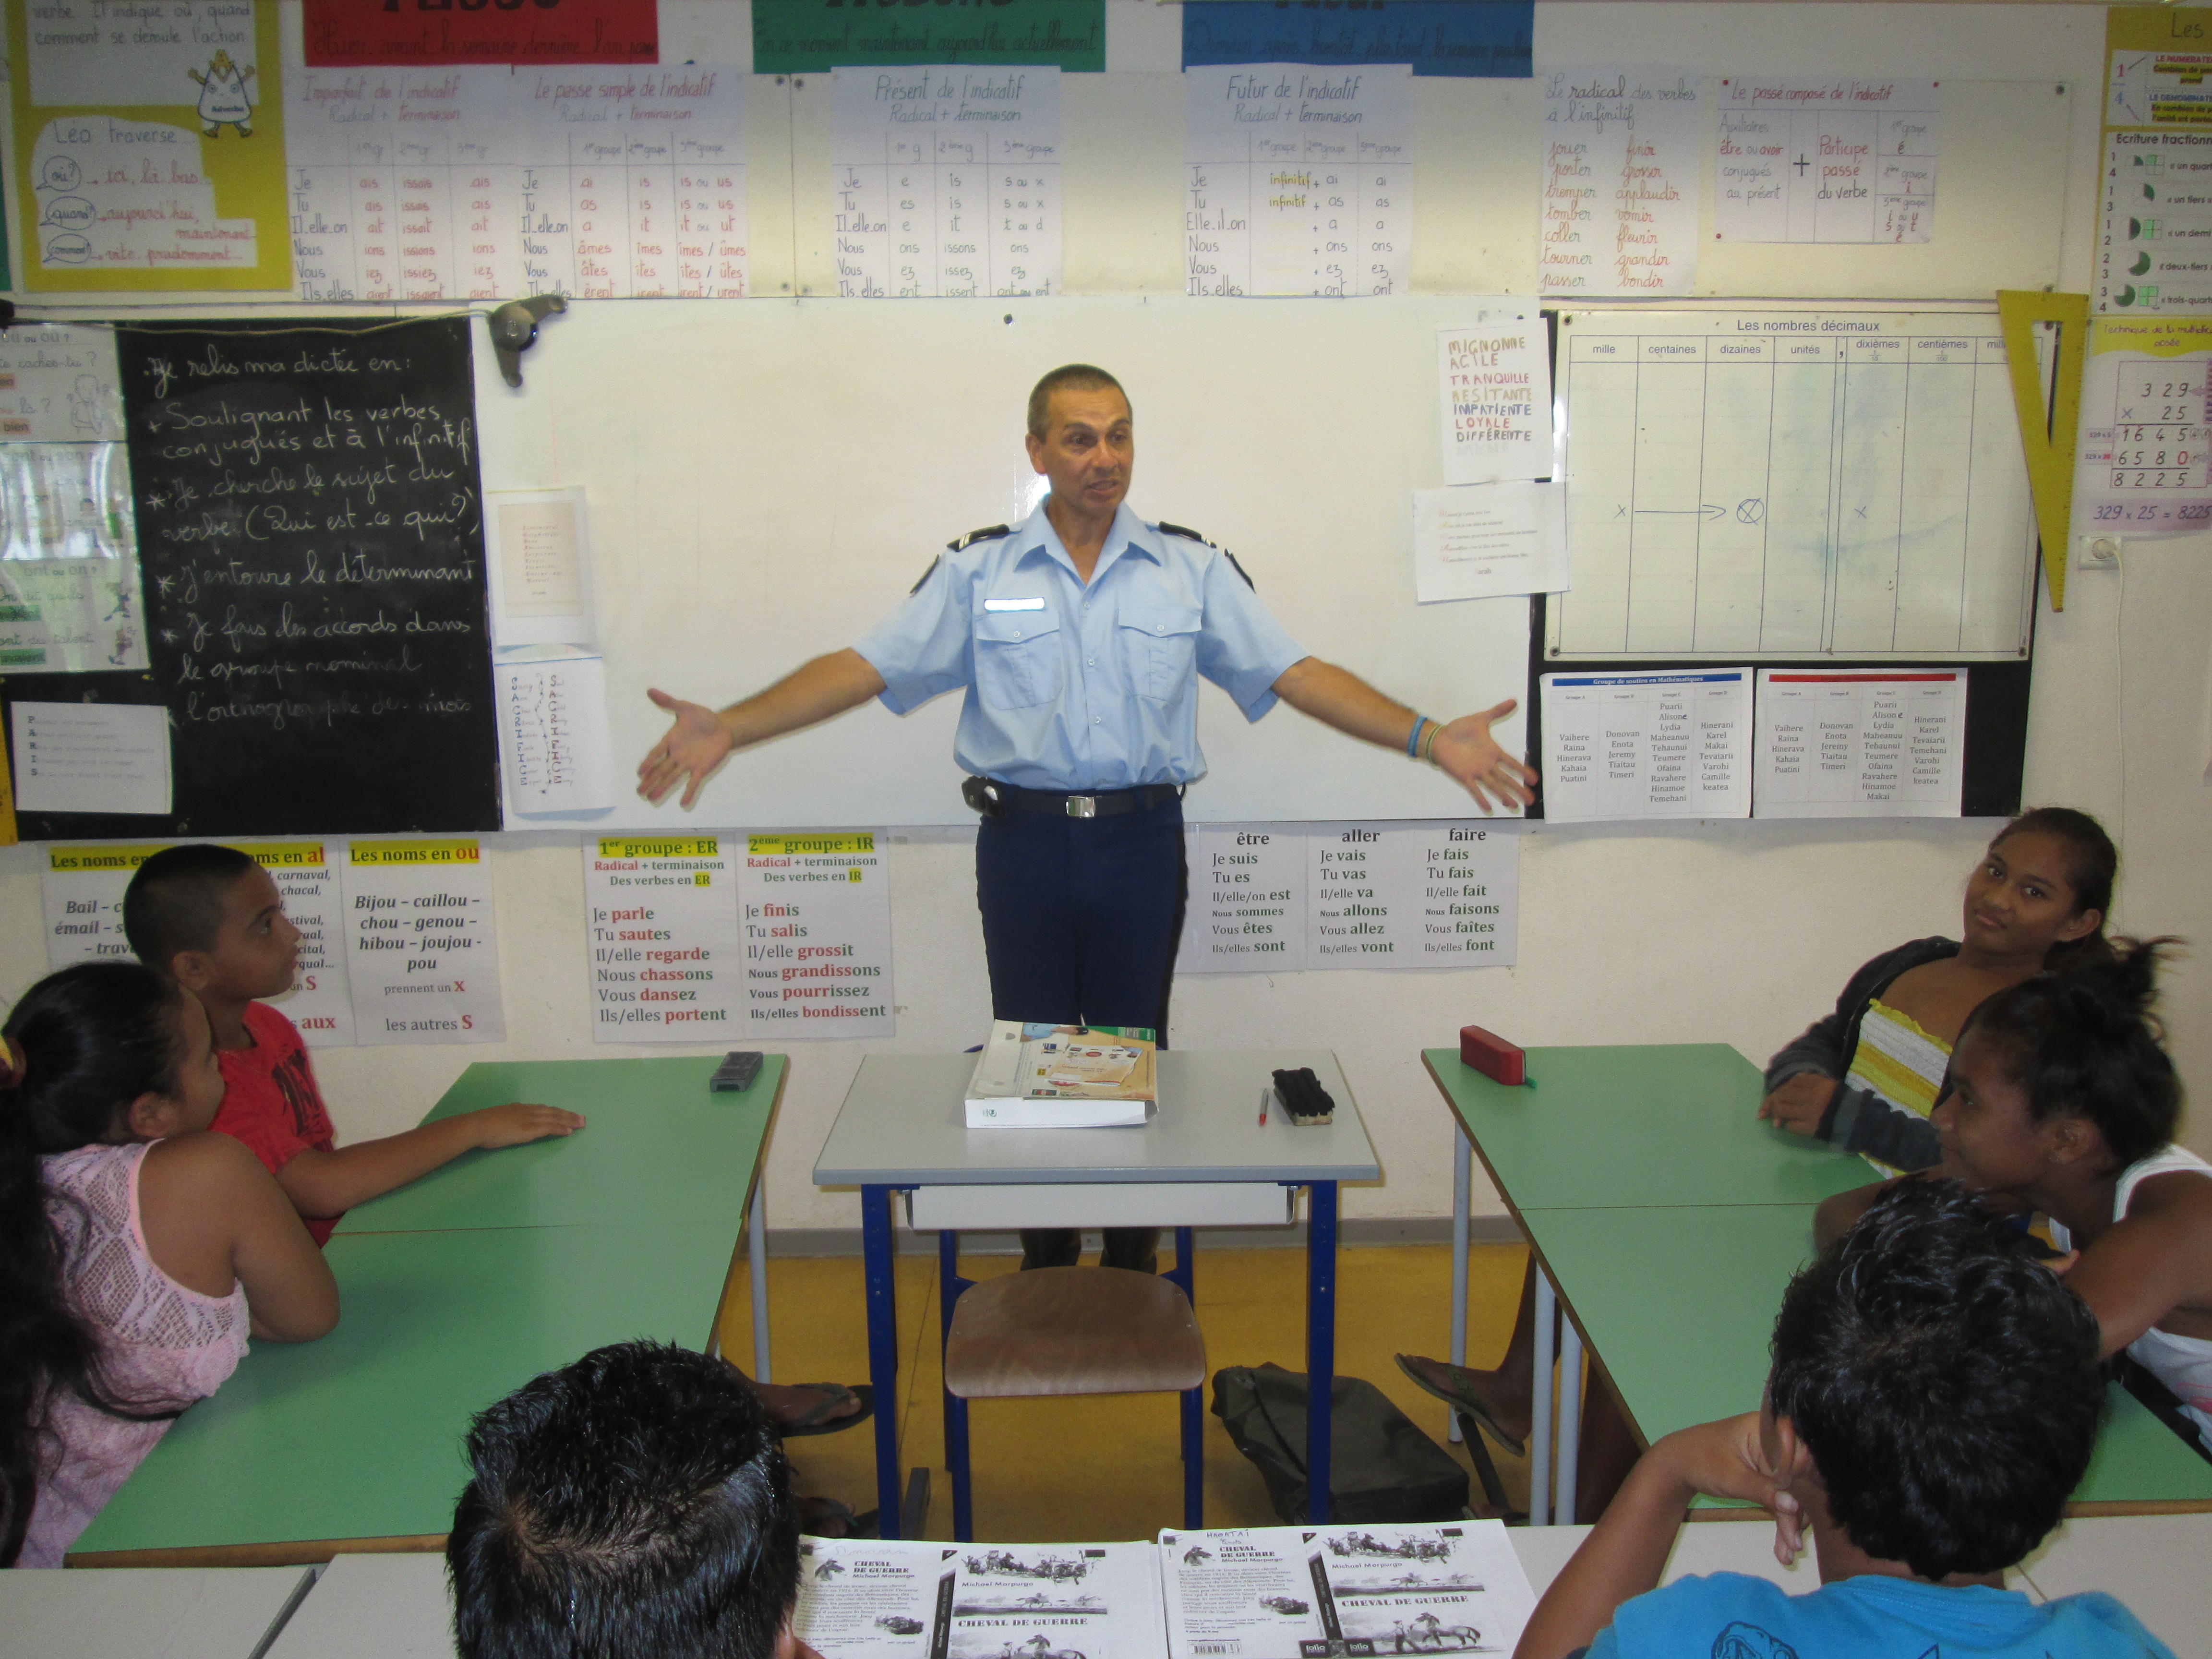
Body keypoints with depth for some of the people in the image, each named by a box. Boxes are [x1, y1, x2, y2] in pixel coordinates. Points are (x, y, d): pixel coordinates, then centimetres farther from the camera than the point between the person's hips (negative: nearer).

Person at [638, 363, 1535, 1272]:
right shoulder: (978, 570, 1)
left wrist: (1429, 737, -13)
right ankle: (1044, 1276, 28)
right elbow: (863, 668, -4)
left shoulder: (1193, 569, 2)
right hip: (1024, 844, 0)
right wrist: (729, 728, -16)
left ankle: (1133, 1279, 28)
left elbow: (1294, 673, -2)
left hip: (1141, 842, 0)